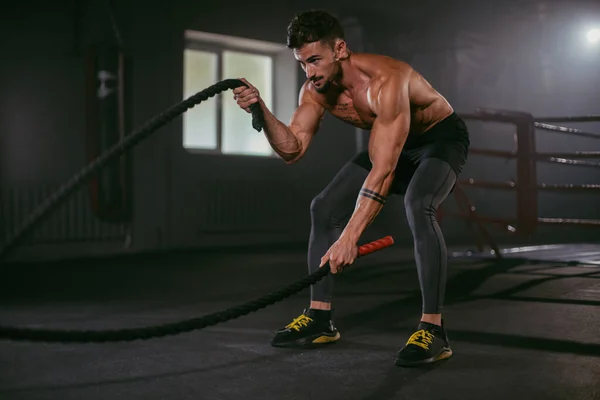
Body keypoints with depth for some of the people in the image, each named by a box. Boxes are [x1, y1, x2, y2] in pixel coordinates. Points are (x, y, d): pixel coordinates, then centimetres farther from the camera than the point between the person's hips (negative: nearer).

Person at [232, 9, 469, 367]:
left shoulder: (385, 81, -38)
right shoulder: (316, 90, -15)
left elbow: (383, 171, -44)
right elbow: (293, 150, -17)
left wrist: (350, 237, -50)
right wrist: (261, 110, -34)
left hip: (441, 137, -7)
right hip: (393, 143, 8)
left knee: (418, 207, -36)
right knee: (324, 209, -2)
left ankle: (433, 330, -28)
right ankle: (320, 319, 6)